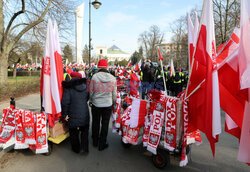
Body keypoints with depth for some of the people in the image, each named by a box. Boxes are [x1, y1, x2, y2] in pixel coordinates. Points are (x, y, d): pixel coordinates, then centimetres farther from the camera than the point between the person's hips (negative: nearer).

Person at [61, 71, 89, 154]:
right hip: (84, 114, 3)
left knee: (74, 132, 17)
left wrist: (65, 114, -8)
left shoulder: (68, 87, -12)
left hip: (73, 114, -3)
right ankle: (84, 147, 17)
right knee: (84, 131, 21)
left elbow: (65, 101, -16)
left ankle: (76, 148, 30)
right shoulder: (85, 85, 0)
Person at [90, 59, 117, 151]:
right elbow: (114, 94, -1)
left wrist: (91, 101, 16)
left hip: (96, 104, 0)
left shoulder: (94, 77, -14)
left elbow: (91, 92, -3)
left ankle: (95, 142, 38)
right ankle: (102, 144, 26)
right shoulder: (113, 78, -9)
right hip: (108, 105, 0)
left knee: (95, 123, 19)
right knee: (105, 124, 14)